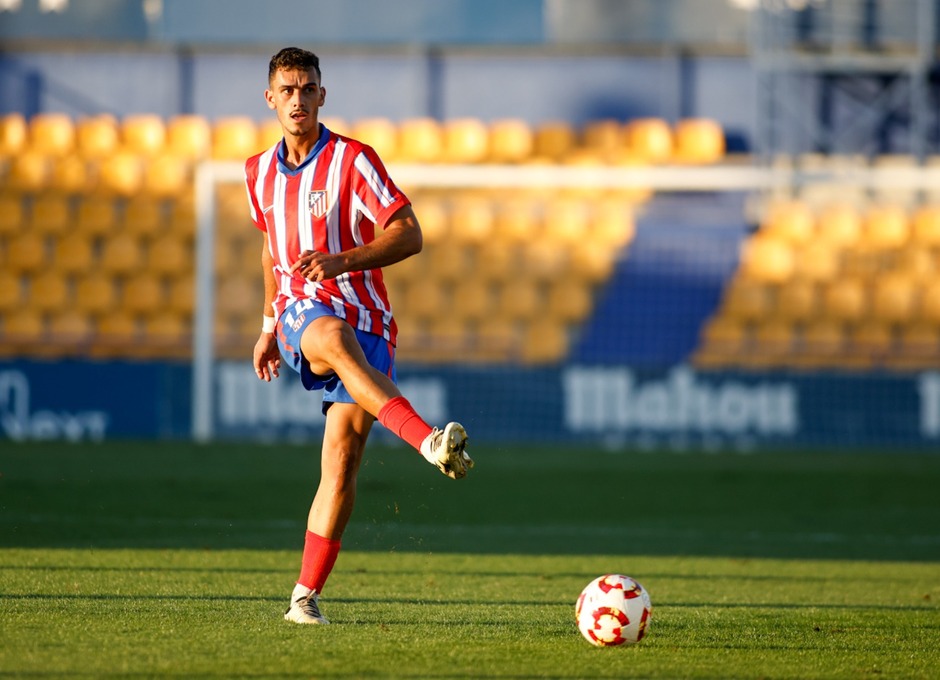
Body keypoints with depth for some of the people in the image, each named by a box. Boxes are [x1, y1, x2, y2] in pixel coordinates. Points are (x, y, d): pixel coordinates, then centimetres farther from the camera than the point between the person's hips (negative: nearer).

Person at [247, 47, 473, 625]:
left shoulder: (353, 160, -3)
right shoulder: (260, 172, 14)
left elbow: (409, 235, -9)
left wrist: (343, 261, -22)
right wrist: (269, 326, 30)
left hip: (363, 314, -1)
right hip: (301, 312, 1)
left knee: (342, 460, -9)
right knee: (336, 339, -38)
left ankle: (306, 596, -2)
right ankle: (429, 440, -57)